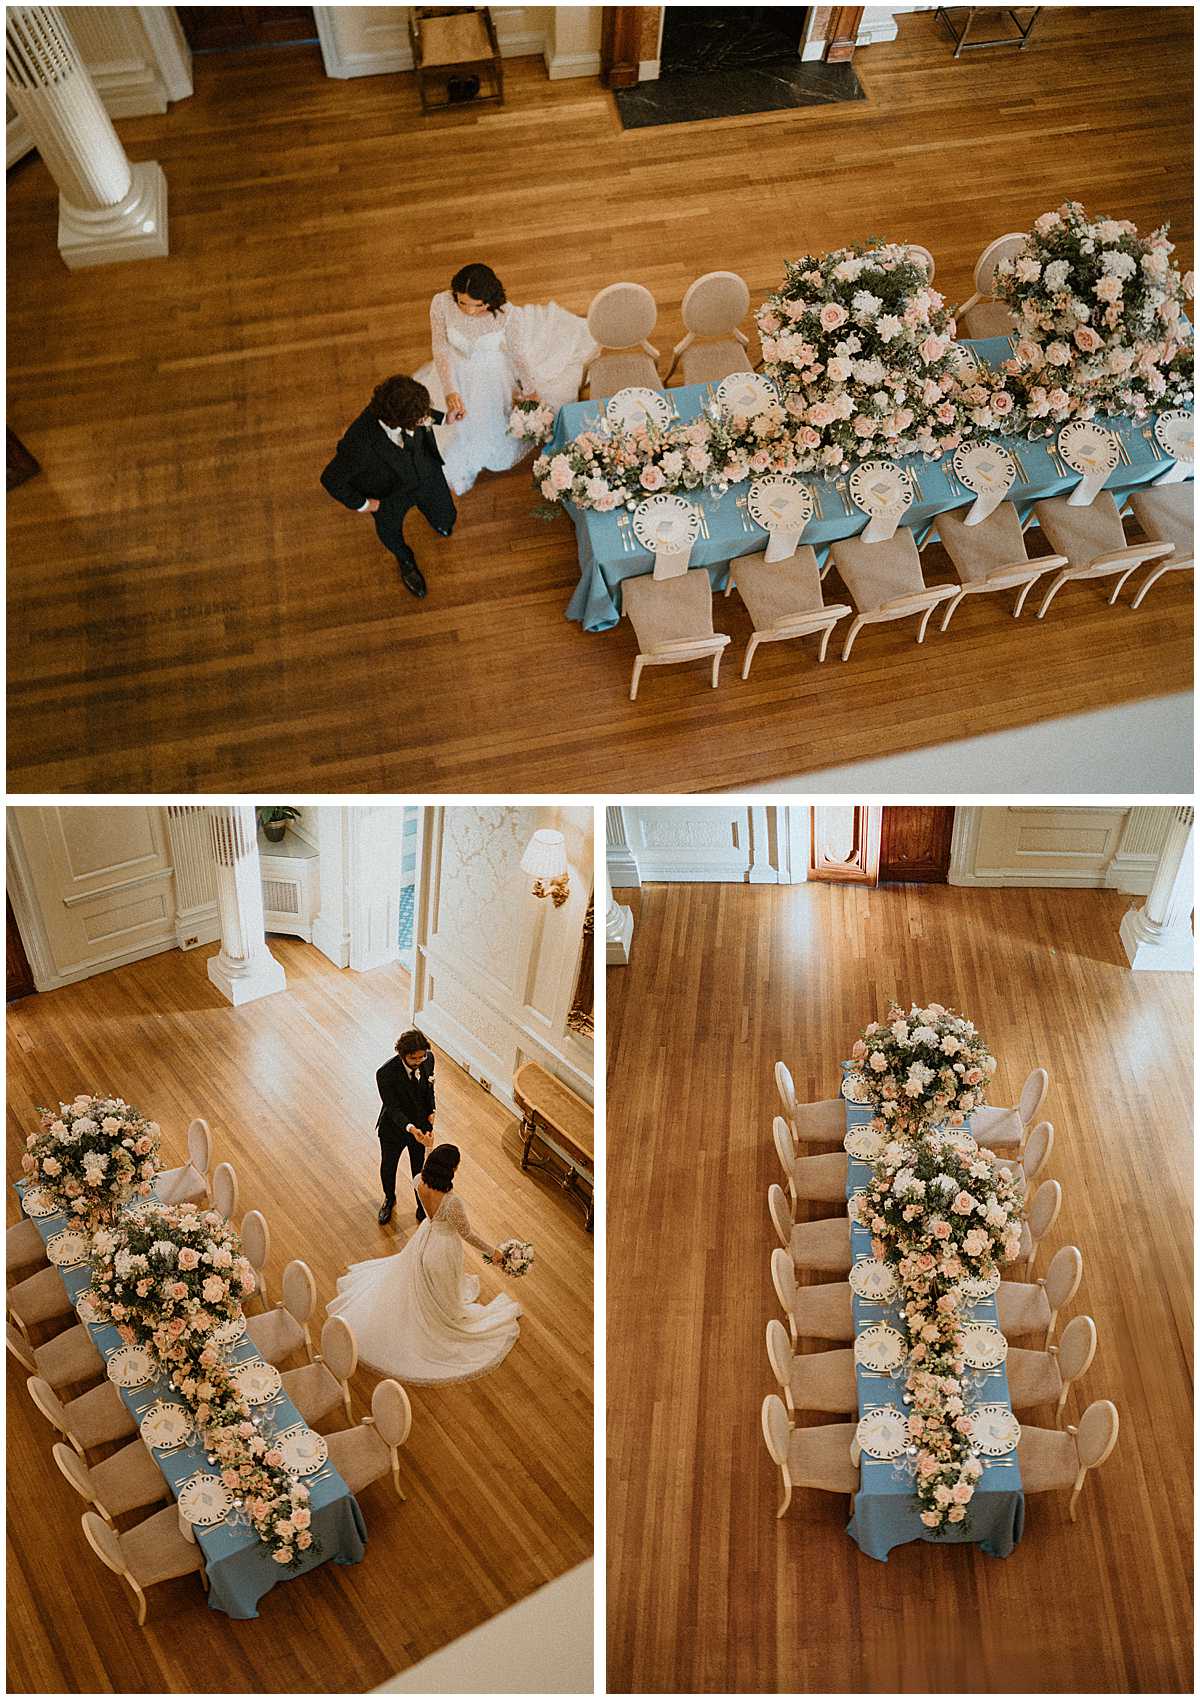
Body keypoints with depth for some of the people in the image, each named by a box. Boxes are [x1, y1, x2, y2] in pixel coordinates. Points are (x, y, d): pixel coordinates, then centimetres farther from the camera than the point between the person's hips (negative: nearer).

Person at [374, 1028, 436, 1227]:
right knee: (388, 1168, 24)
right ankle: (389, 1199, 56)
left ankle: (423, 1208, 47)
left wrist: (431, 1111, -2)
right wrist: (410, 1128, -44)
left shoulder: (428, 1058, -20)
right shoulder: (386, 1074, -34)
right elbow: (393, 1108, -29)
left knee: (420, 1170, 19)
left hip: (420, 1126, 2)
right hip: (394, 1128, -2)